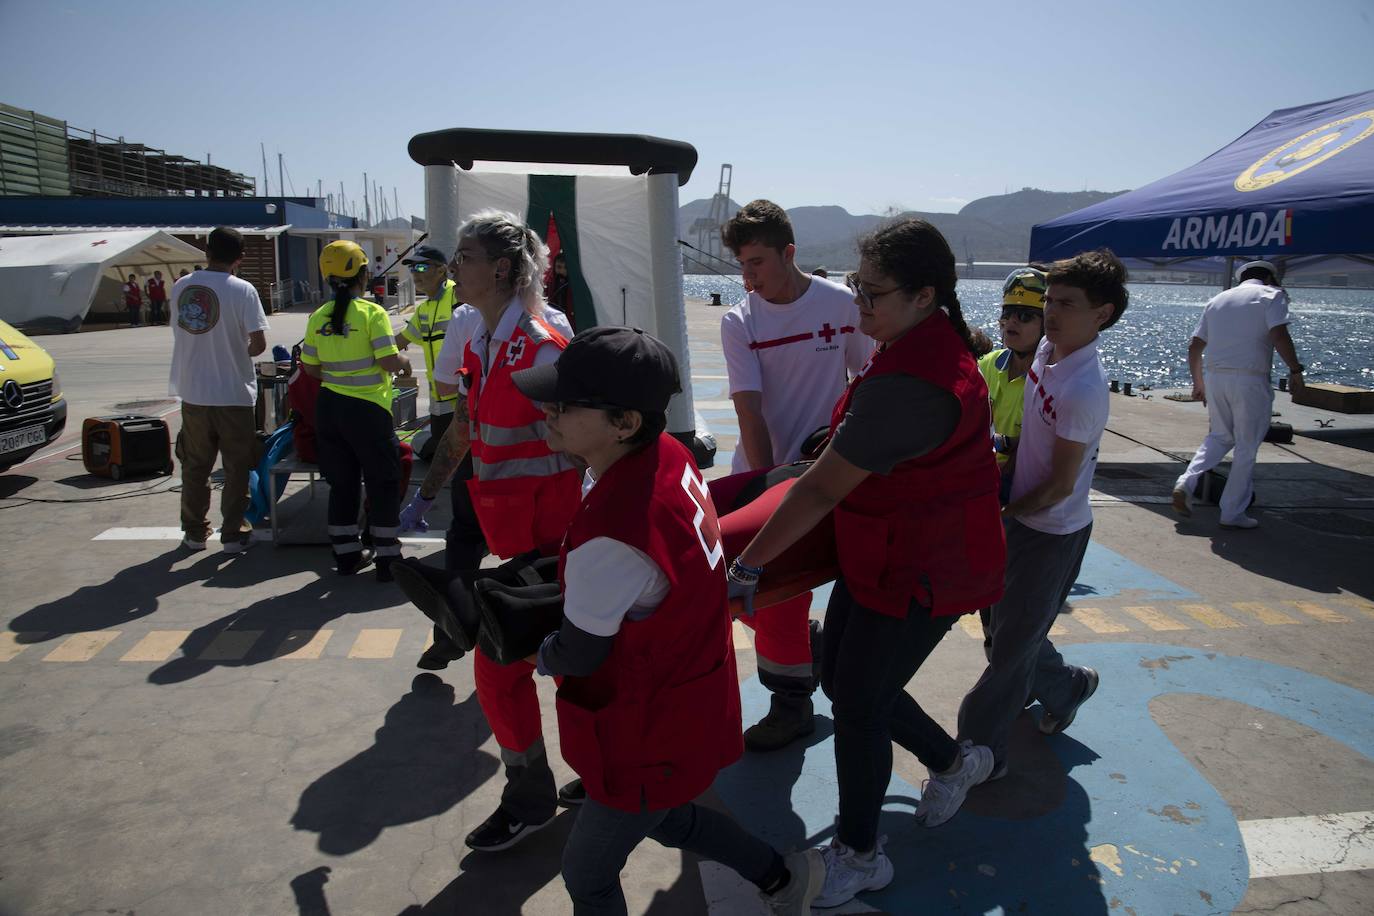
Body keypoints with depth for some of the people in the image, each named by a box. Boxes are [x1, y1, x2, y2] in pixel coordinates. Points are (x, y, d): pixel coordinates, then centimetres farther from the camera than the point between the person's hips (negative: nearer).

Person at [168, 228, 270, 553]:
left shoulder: (180, 287, 2)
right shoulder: (242, 290, -13)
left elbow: (181, 332, 9)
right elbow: (259, 343, -15)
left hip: (192, 393, 4)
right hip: (233, 394, -4)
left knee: (195, 466, 15)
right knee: (236, 468, 7)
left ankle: (194, 532, 23)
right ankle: (233, 534, 11)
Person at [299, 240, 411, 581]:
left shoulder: (318, 317, 3)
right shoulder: (372, 313, -12)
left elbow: (310, 367, 7)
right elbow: (388, 361, -16)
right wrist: (404, 362, 4)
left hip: (328, 407, 5)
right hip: (367, 409, -5)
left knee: (342, 483, 15)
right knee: (383, 483, 6)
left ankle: (346, 555, 23)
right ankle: (387, 559, 9)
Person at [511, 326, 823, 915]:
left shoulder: (610, 538, -38)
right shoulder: (666, 454, -13)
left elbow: (578, 655, -19)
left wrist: (541, 656, 2)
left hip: (653, 733, -8)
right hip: (687, 696, 8)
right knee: (667, 817, 34)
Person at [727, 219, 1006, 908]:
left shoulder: (907, 383, -31)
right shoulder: (936, 337, 2)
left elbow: (823, 489, -29)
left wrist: (746, 567, -23)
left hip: (922, 569, -10)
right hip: (884, 553, 10)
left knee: (857, 704, 3)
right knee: (840, 677, 18)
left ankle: (858, 856, 27)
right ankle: (954, 761, 40)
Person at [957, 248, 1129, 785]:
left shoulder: (1083, 389, -26)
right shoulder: (1046, 352, -2)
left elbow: (1061, 486, -20)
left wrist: (999, 514, -11)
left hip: (1052, 533, -8)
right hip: (1021, 514, 8)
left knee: (1011, 648, 5)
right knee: (1009, 629, 22)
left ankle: (981, 755, 20)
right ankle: (1066, 687, 48)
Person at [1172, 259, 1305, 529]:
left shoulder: (1219, 299, 17)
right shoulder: (1271, 294, 2)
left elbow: (1194, 346, 15)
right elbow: (1279, 335, -15)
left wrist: (1198, 382, 23)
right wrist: (1295, 369, -5)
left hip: (1215, 376, 5)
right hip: (1250, 379, -5)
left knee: (1219, 436, 20)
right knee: (1247, 448, 6)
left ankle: (1186, 482, -2)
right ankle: (1233, 513, 10)